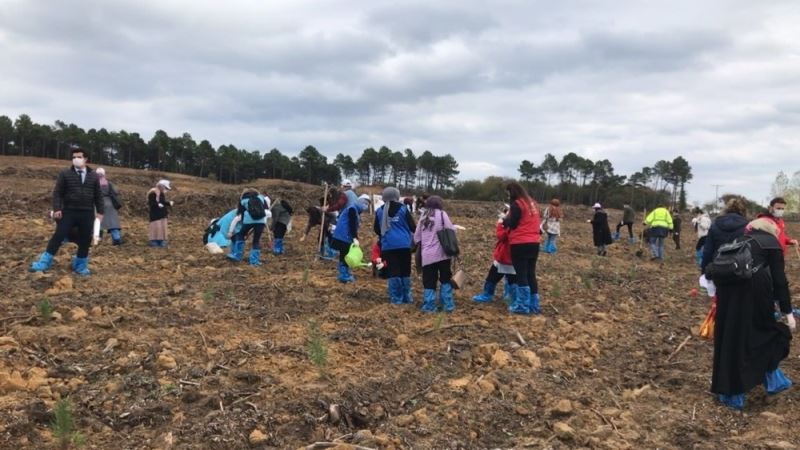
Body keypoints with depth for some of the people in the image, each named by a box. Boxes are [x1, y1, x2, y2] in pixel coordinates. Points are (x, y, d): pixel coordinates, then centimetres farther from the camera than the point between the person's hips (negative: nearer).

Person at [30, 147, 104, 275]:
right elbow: (57, 193, 0)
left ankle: (80, 266, 21)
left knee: (85, 240, 6)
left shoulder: (93, 176, 8)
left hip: (87, 214, 2)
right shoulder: (65, 174, 2)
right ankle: (44, 263, 2)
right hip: (68, 212, -2)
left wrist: (100, 212, 3)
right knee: (59, 236, -6)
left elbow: (98, 195, 10)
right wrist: (57, 209, -11)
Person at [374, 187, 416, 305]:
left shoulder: (379, 211, 4)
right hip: (404, 244, -1)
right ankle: (407, 297, 14)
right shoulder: (403, 208, -1)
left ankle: (396, 298, 4)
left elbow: (376, 229, 12)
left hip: (388, 245, 1)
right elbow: (412, 226, 0)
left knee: (393, 272, 3)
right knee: (405, 271, 9)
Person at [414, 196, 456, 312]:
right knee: (445, 280, 10)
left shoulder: (423, 216, 11)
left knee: (429, 282, 6)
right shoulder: (441, 214, -1)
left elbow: (416, 237, 12)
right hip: (441, 253, -3)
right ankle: (447, 305, 10)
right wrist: (454, 227, 15)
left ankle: (429, 306, 4)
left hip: (427, 255, 3)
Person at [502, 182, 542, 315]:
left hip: (520, 244, -8)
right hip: (534, 243, 8)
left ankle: (523, 306, 4)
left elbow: (512, 224, -10)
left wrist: (505, 219, 8)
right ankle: (534, 305, 15)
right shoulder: (532, 203, 15)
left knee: (521, 275, -1)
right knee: (531, 274, 12)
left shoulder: (516, 204, -10)